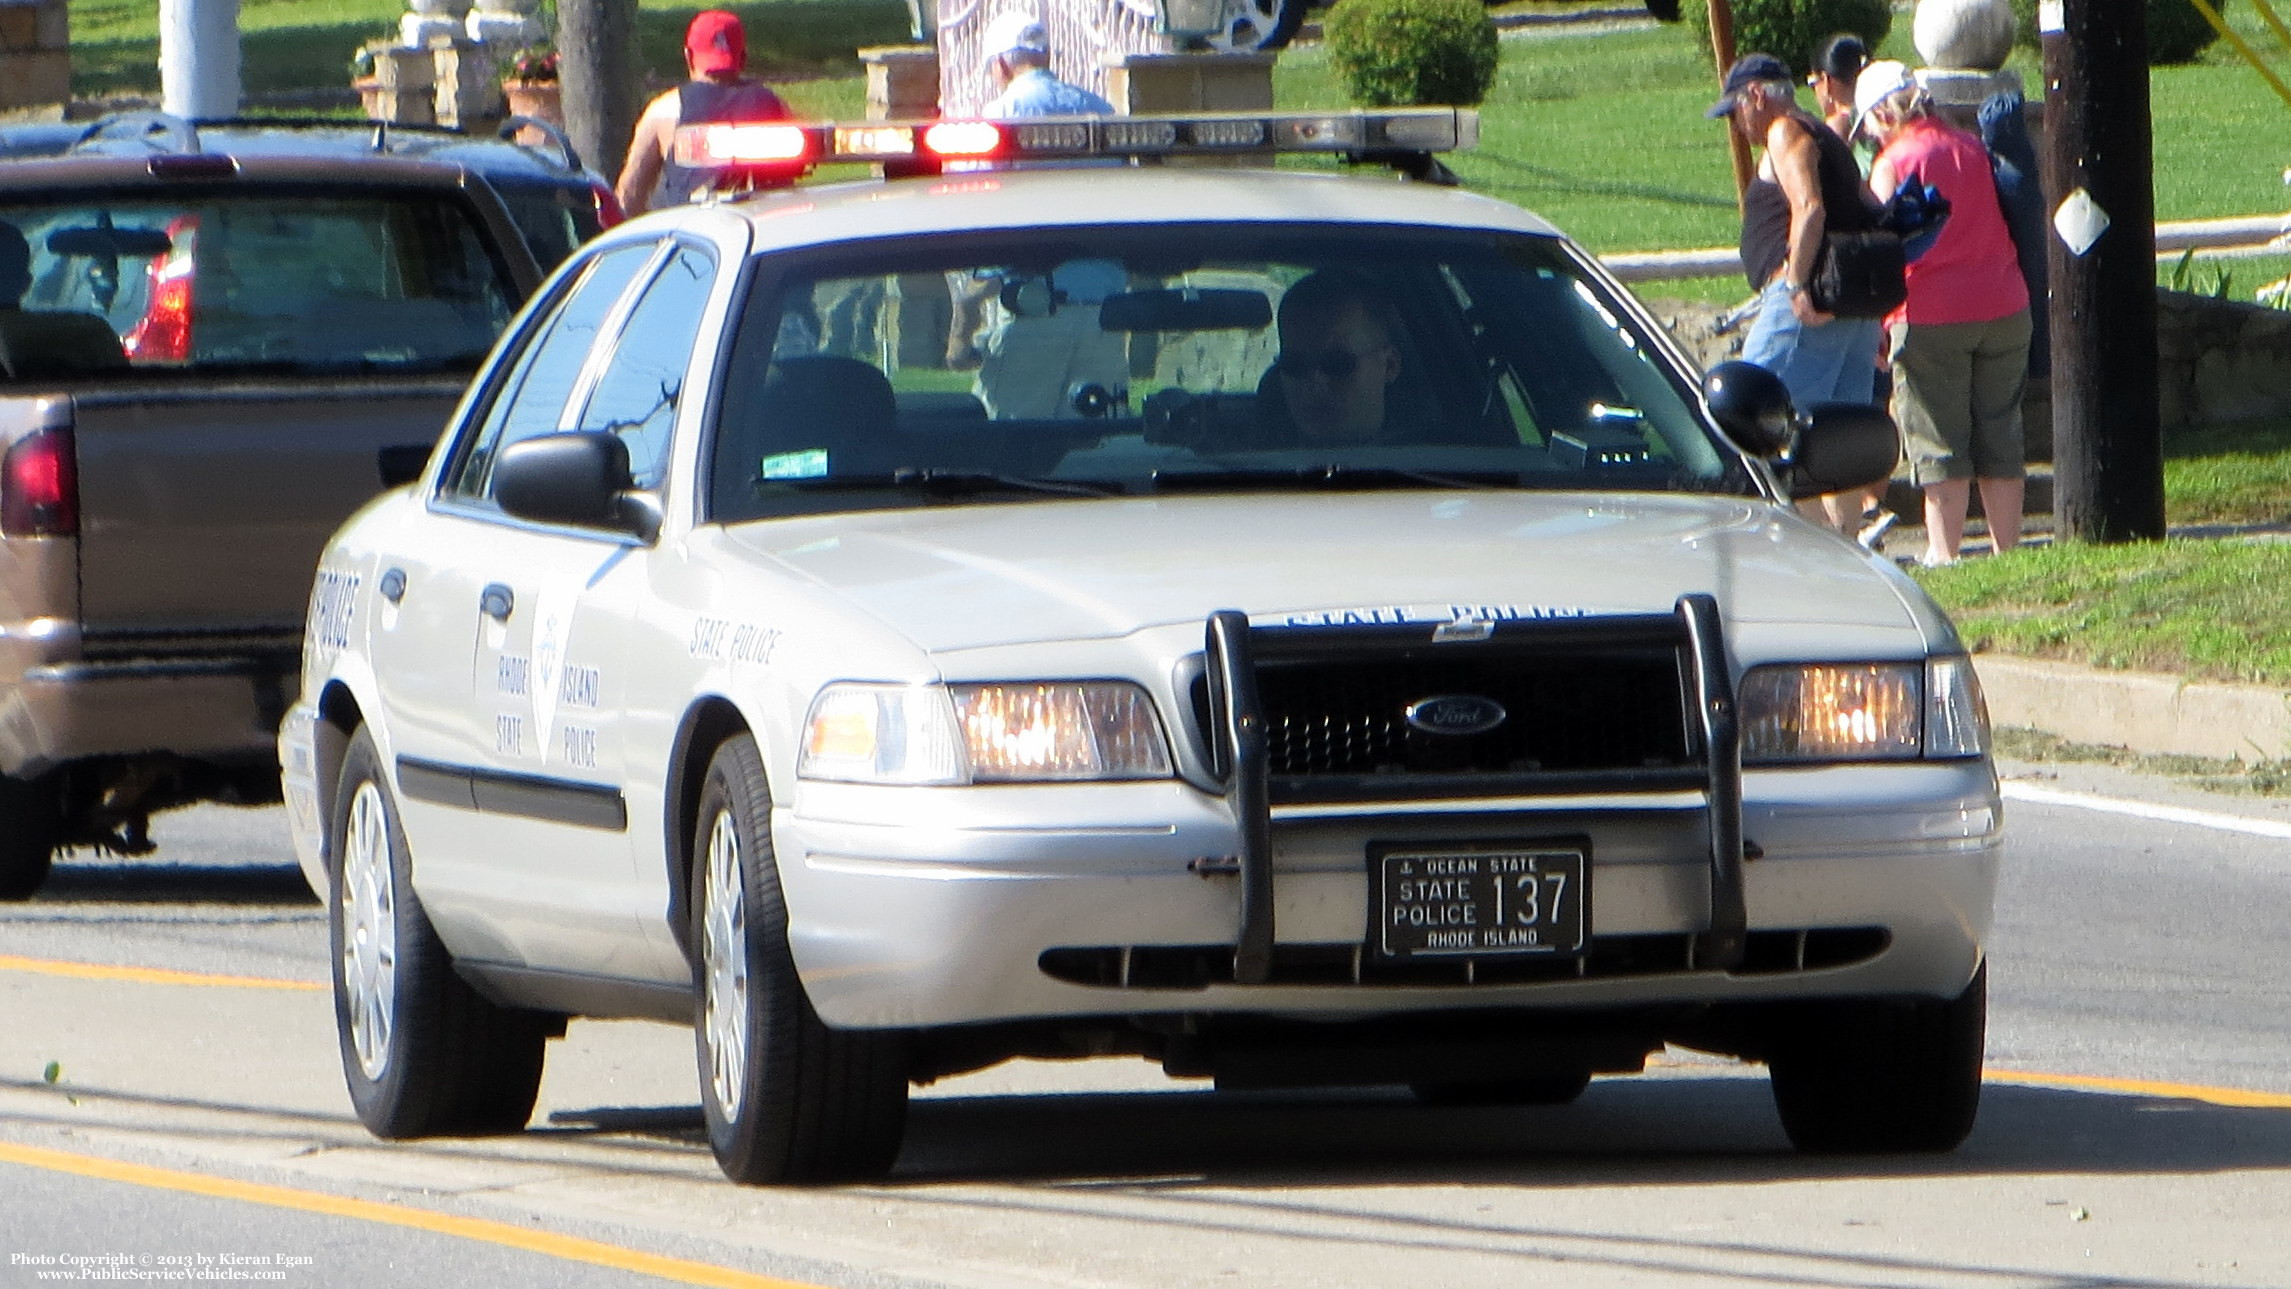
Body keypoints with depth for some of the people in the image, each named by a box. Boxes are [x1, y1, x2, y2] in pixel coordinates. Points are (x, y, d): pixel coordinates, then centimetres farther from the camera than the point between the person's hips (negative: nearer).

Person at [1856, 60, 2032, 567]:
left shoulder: (1893, 163, -6)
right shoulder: (1974, 150, 10)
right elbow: (2007, 228, 15)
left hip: (1931, 316, -5)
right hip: (2003, 308, 5)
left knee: (1939, 447, 0)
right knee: (1999, 439, 9)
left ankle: (1944, 554, -2)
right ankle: (2007, 550, 11)